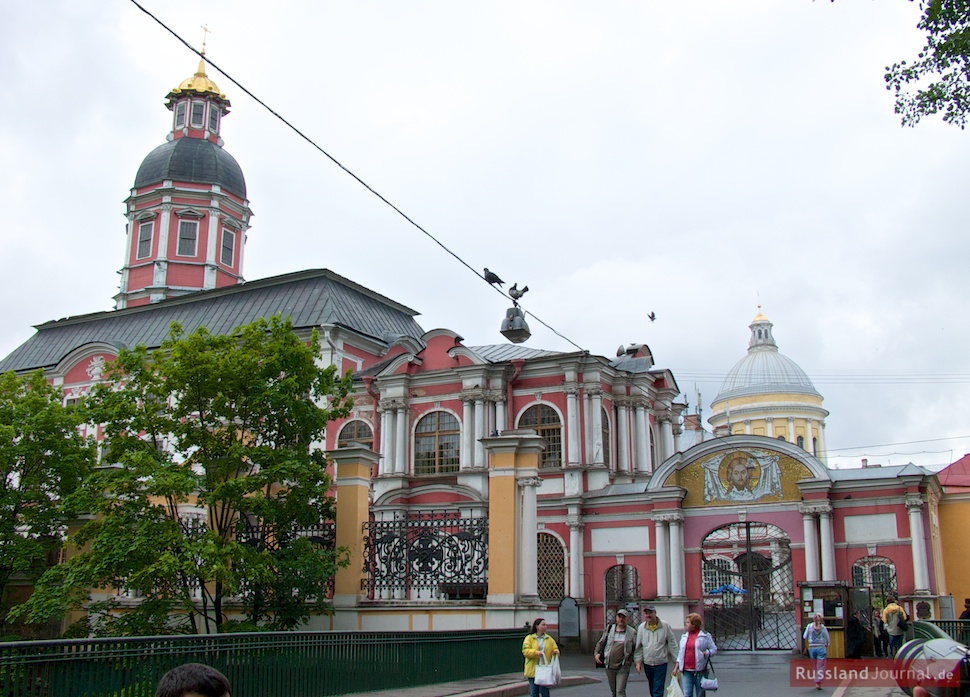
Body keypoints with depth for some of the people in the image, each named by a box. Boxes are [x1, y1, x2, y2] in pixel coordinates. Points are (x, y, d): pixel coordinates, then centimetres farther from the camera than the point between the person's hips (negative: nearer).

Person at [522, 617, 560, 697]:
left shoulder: (549, 639, 10)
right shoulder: (529, 638, 1)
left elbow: (555, 649, 13)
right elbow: (525, 651, -10)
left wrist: (555, 652, -12)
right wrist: (536, 652, -26)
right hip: (533, 670, -2)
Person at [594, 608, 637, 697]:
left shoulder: (632, 632, -1)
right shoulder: (609, 629, 6)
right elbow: (601, 643, 14)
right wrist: (596, 653, 0)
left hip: (623, 667, -3)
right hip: (610, 666, 3)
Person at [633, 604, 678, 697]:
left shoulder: (665, 626, -6)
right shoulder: (641, 627, 1)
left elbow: (673, 644, -2)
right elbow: (638, 646, 6)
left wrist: (676, 661, -4)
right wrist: (637, 661, 1)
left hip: (661, 663, -3)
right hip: (647, 663, 3)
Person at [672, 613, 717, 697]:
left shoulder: (705, 636, -3)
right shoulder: (684, 636, 12)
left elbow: (714, 649, -1)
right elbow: (681, 653, 17)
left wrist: (705, 654, -19)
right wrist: (676, 667, 12)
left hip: (700, 671, -3)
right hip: (686, 671, 3)